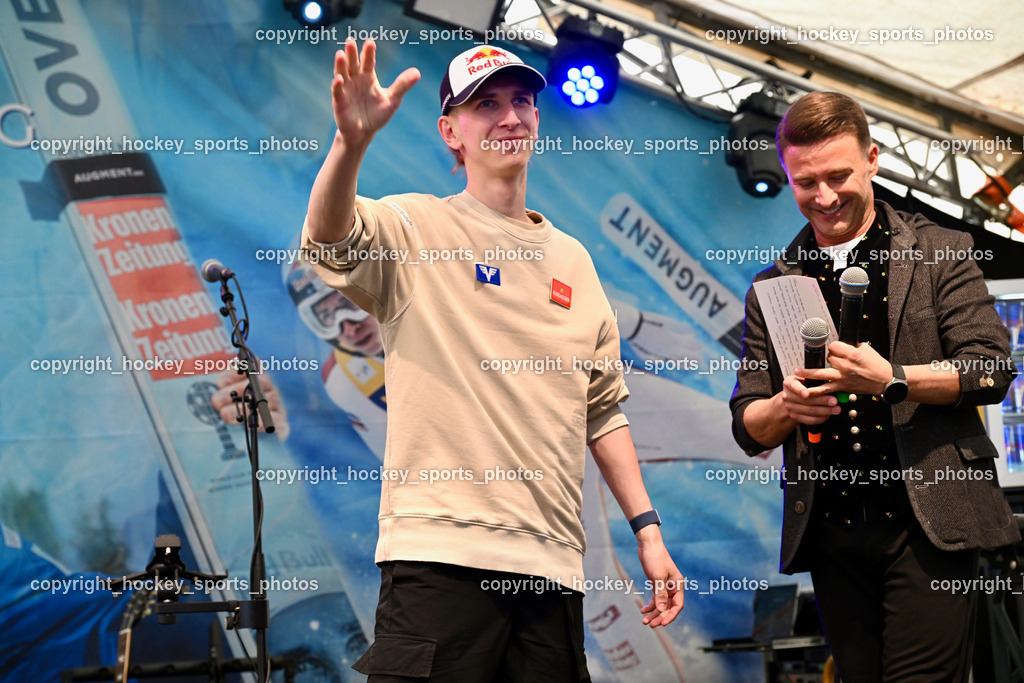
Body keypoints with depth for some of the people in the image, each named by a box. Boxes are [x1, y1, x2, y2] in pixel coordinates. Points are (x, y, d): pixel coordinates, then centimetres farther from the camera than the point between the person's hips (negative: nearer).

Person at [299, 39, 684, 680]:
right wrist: (352, 141, -38)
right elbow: (330, 241, -19)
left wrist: (647, 529, 15)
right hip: (441, 550, -5)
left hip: (553, 566, 5)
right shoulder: (416, 228, 3)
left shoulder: (571, 259, 18)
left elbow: (603, 408, 21)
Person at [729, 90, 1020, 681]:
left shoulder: (938, 253, 5)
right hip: (831, 537, 3)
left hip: (925, 525, -3)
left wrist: (891, 380, -20)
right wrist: (785, 405, -12)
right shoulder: (773, 288, 14)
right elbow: (748, 426, 12)